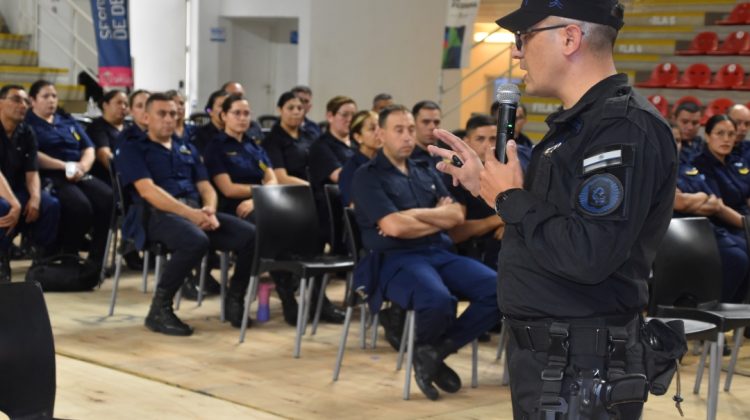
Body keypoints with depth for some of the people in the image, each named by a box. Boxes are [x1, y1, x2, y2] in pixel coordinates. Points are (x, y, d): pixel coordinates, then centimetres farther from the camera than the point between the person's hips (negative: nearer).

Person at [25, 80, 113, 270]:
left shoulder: (68, 121, 26)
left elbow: (88, 149, 18)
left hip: (80, 176, 6)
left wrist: (83, 167, -4)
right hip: (50, 177, -6)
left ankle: (96, 260, -19)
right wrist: (65, 166, -15)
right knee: (80, 206, -35)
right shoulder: (27, 123, 7)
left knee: (108, 199, -25)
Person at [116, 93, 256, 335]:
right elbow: (147, 190, -8)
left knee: (250, 235, -18)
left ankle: (234, 300, -1)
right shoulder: (133, 150, 8)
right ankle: (160, 309, -24)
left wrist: (209, 210, -7)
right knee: (196, 241, -39)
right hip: (158, 214, -6)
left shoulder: (188, 150, 27)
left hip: (196, 212, 6)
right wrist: (190, 213, -19)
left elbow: (206, 187, 19)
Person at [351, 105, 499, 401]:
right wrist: (437, 219, 2)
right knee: (439, 299, -39)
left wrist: (413, 214, -7)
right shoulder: (367, 176, 1)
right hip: (396, 259, -6)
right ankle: (424, 348, -2)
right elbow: (394, 226, -13)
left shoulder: (426, 172, 21)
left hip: (440, 253, 7)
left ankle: (434, 352, -6)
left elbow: (456, 215, 7)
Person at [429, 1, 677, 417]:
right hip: (543, 355, 10)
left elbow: (589, 256, -30)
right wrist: (488, 186, 12)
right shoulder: (575, 123, 14)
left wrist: (511, 199, -16)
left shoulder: (625, 128, -20)